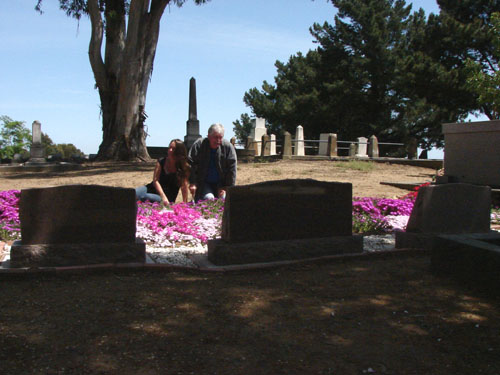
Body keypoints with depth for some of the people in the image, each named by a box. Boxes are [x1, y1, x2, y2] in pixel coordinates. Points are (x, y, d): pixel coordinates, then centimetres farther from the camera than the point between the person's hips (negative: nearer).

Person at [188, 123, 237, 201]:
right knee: (208, 199, -24)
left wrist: (227, 187, -9)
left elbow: (231, 169, -6)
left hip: (220, 183, 2)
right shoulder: (198, 145, -9)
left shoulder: (228, 147, -8)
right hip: (203, 183, -2)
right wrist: (192, 183, -17)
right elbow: (191, 165, -10)